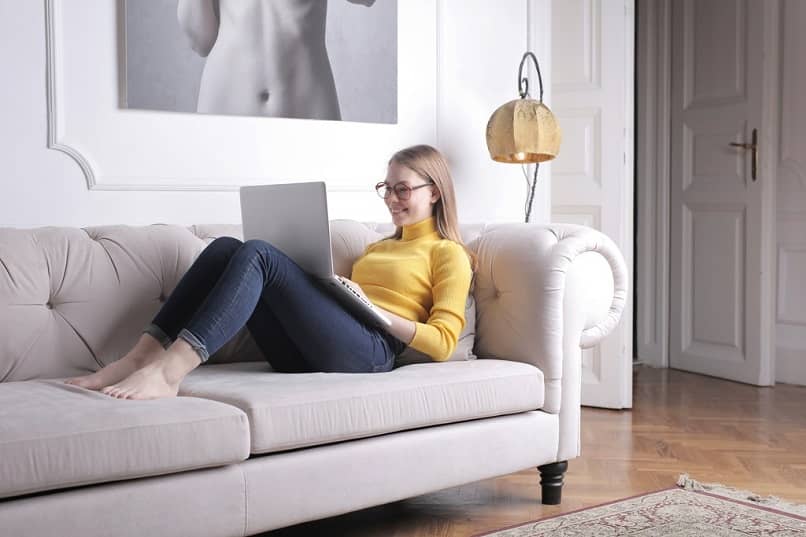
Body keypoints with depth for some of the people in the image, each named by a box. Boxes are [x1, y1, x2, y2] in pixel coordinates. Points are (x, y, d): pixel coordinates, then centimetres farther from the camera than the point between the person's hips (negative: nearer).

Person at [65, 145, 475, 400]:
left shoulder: (449, 255, 13)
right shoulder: (377, 247, 36)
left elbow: (443, 342, 0)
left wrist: (371, 308, -8)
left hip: (369, 351, -7)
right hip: (307, 356, 7)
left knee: (258, 254, -25)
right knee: (226, 248, -12)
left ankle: (169, 370, -40)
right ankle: (139, 359, -23)